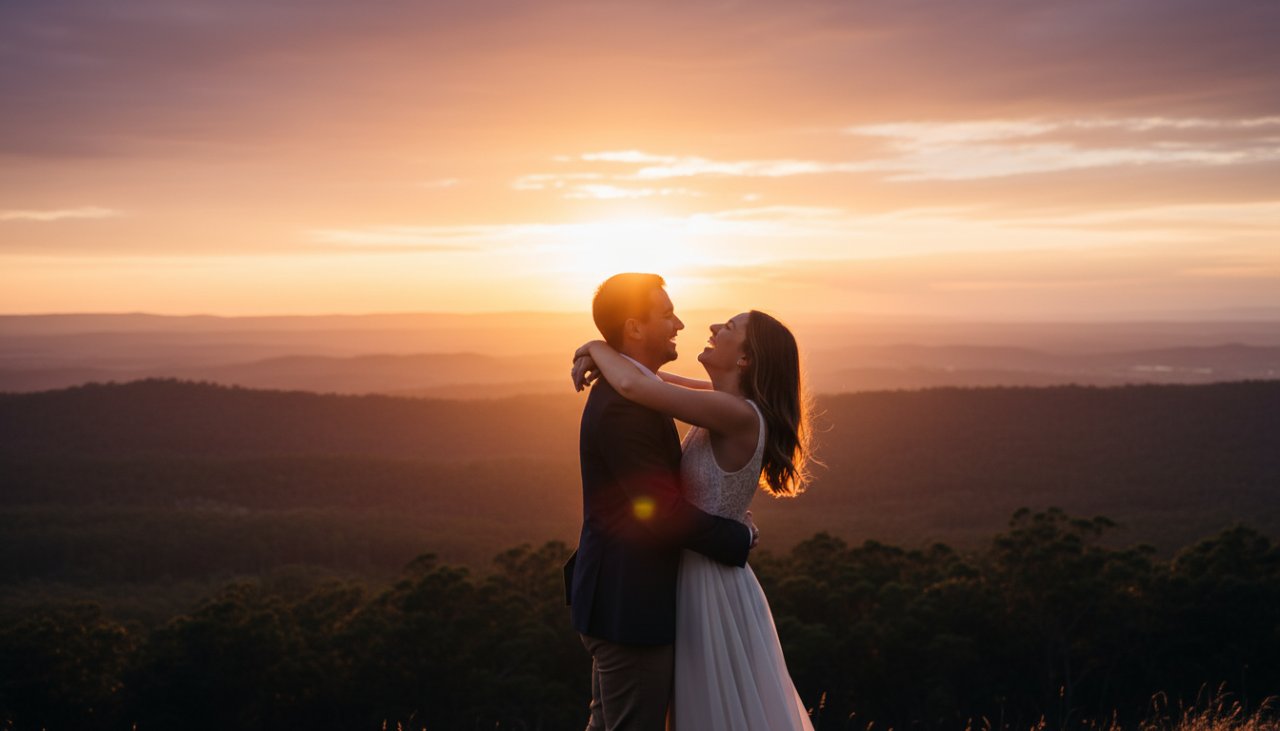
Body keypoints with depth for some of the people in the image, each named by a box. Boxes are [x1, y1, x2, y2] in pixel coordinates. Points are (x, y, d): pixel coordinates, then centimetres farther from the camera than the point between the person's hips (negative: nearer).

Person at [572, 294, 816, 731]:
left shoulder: (739, 415, -25)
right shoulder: (725, 402, 1)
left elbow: (633, 385, -32)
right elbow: (647, 378, 15)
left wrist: (597, 348, -13)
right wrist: (597, 360, -4)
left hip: (713, 588, -9)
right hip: (696, 578, 9)